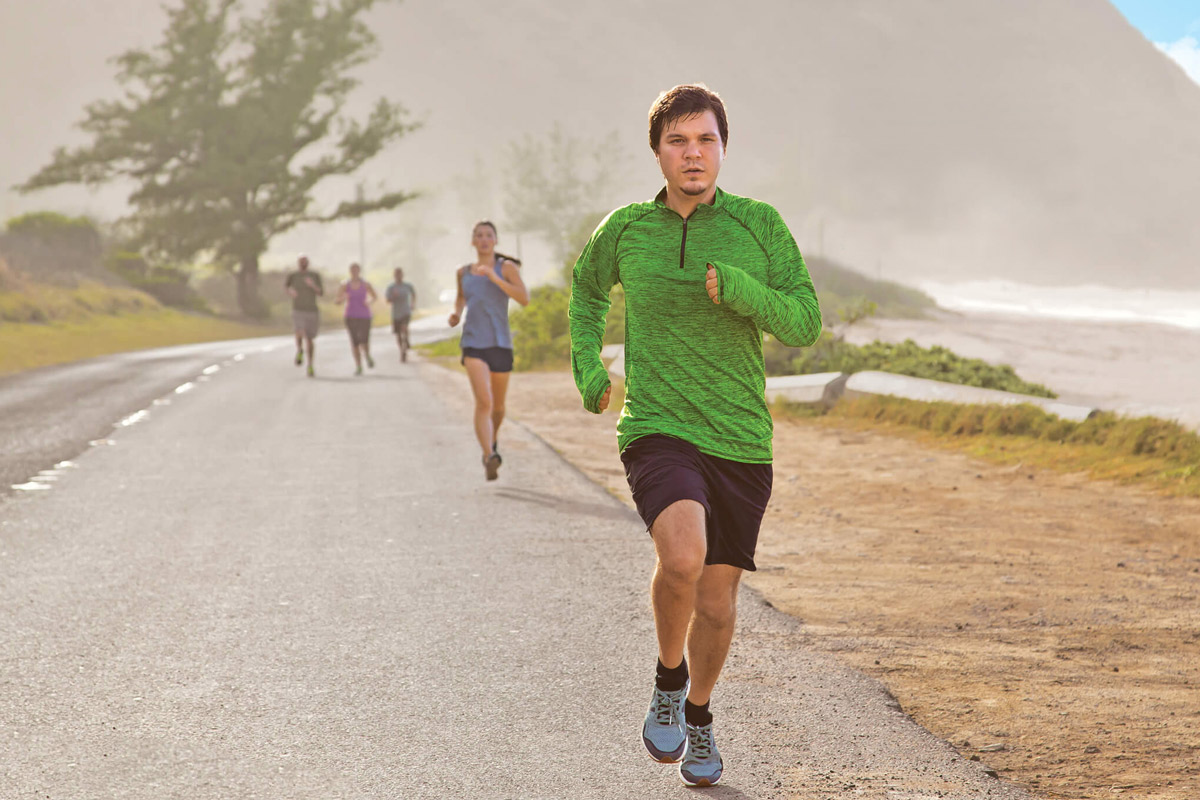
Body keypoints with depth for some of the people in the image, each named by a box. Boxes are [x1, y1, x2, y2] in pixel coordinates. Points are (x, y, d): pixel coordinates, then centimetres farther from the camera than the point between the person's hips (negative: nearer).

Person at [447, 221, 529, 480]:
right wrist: (456, 313, 9)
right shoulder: (464, 272, 9)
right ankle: (490, 458, -33)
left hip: (500, 344, 0)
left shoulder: (507, 268, 0)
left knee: (498, 405, 16)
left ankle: (494, 437, 49)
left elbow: (524, 299, -14)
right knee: (483, 402, -21)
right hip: (473, 344, 0)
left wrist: (494, 278, -21)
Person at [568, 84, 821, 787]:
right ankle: (670, 677, 0)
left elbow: (805, 323, -4)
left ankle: (698, 716, 39)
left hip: (742, 444, 2)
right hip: (658, 433, -1)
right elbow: (587, 287, 24)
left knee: (717, 603, 10)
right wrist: (588, 367, 12)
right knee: (683, 556, -29)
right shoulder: (626, 230, 3)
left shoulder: (759, 226, 0)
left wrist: (736, 287, -20)